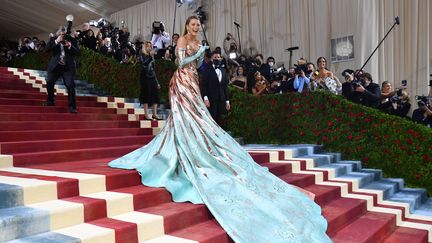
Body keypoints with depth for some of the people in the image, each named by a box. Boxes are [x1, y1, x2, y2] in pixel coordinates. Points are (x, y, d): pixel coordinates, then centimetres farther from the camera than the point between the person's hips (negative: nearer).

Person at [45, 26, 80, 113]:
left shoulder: (72, 40, 3)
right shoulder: (53, 39, 6)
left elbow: (78, 52, -3)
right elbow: (47, 49, -7)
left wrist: (70, 46, -18)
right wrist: (56, 41, -16)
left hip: (68, 67, -2)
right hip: (55, 66, 2)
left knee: (70, 85, -12)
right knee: (49, 82, 1)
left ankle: (72, 107, -9)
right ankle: (50, 101, 23)